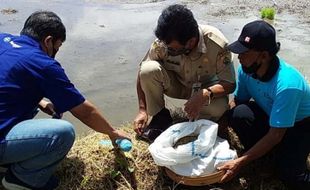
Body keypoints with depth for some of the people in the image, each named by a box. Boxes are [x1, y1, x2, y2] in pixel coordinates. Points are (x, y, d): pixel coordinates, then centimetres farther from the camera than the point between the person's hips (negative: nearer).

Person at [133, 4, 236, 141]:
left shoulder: (217, 44, -31)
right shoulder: (162, 43, -28)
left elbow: (230, 84, -22)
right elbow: (143, 73, -13)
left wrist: (206, 94, -42)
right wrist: (142, 110, -16)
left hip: (206, 88, -1)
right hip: (176, 84, 2)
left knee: (219, 107, -35)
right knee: (149, 69, -29)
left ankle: (198, 122, 1)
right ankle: (160, 116, -5)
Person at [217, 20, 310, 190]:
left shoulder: (287, 84, -37)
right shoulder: (246, 69, -20)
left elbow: (276, 135, -33)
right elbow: (236, 101, -4)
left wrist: (240, 163, -35)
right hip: (269, 115, 6)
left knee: (288, 174, -30)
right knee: (240, 113, -28)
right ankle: (259, 156, -2)